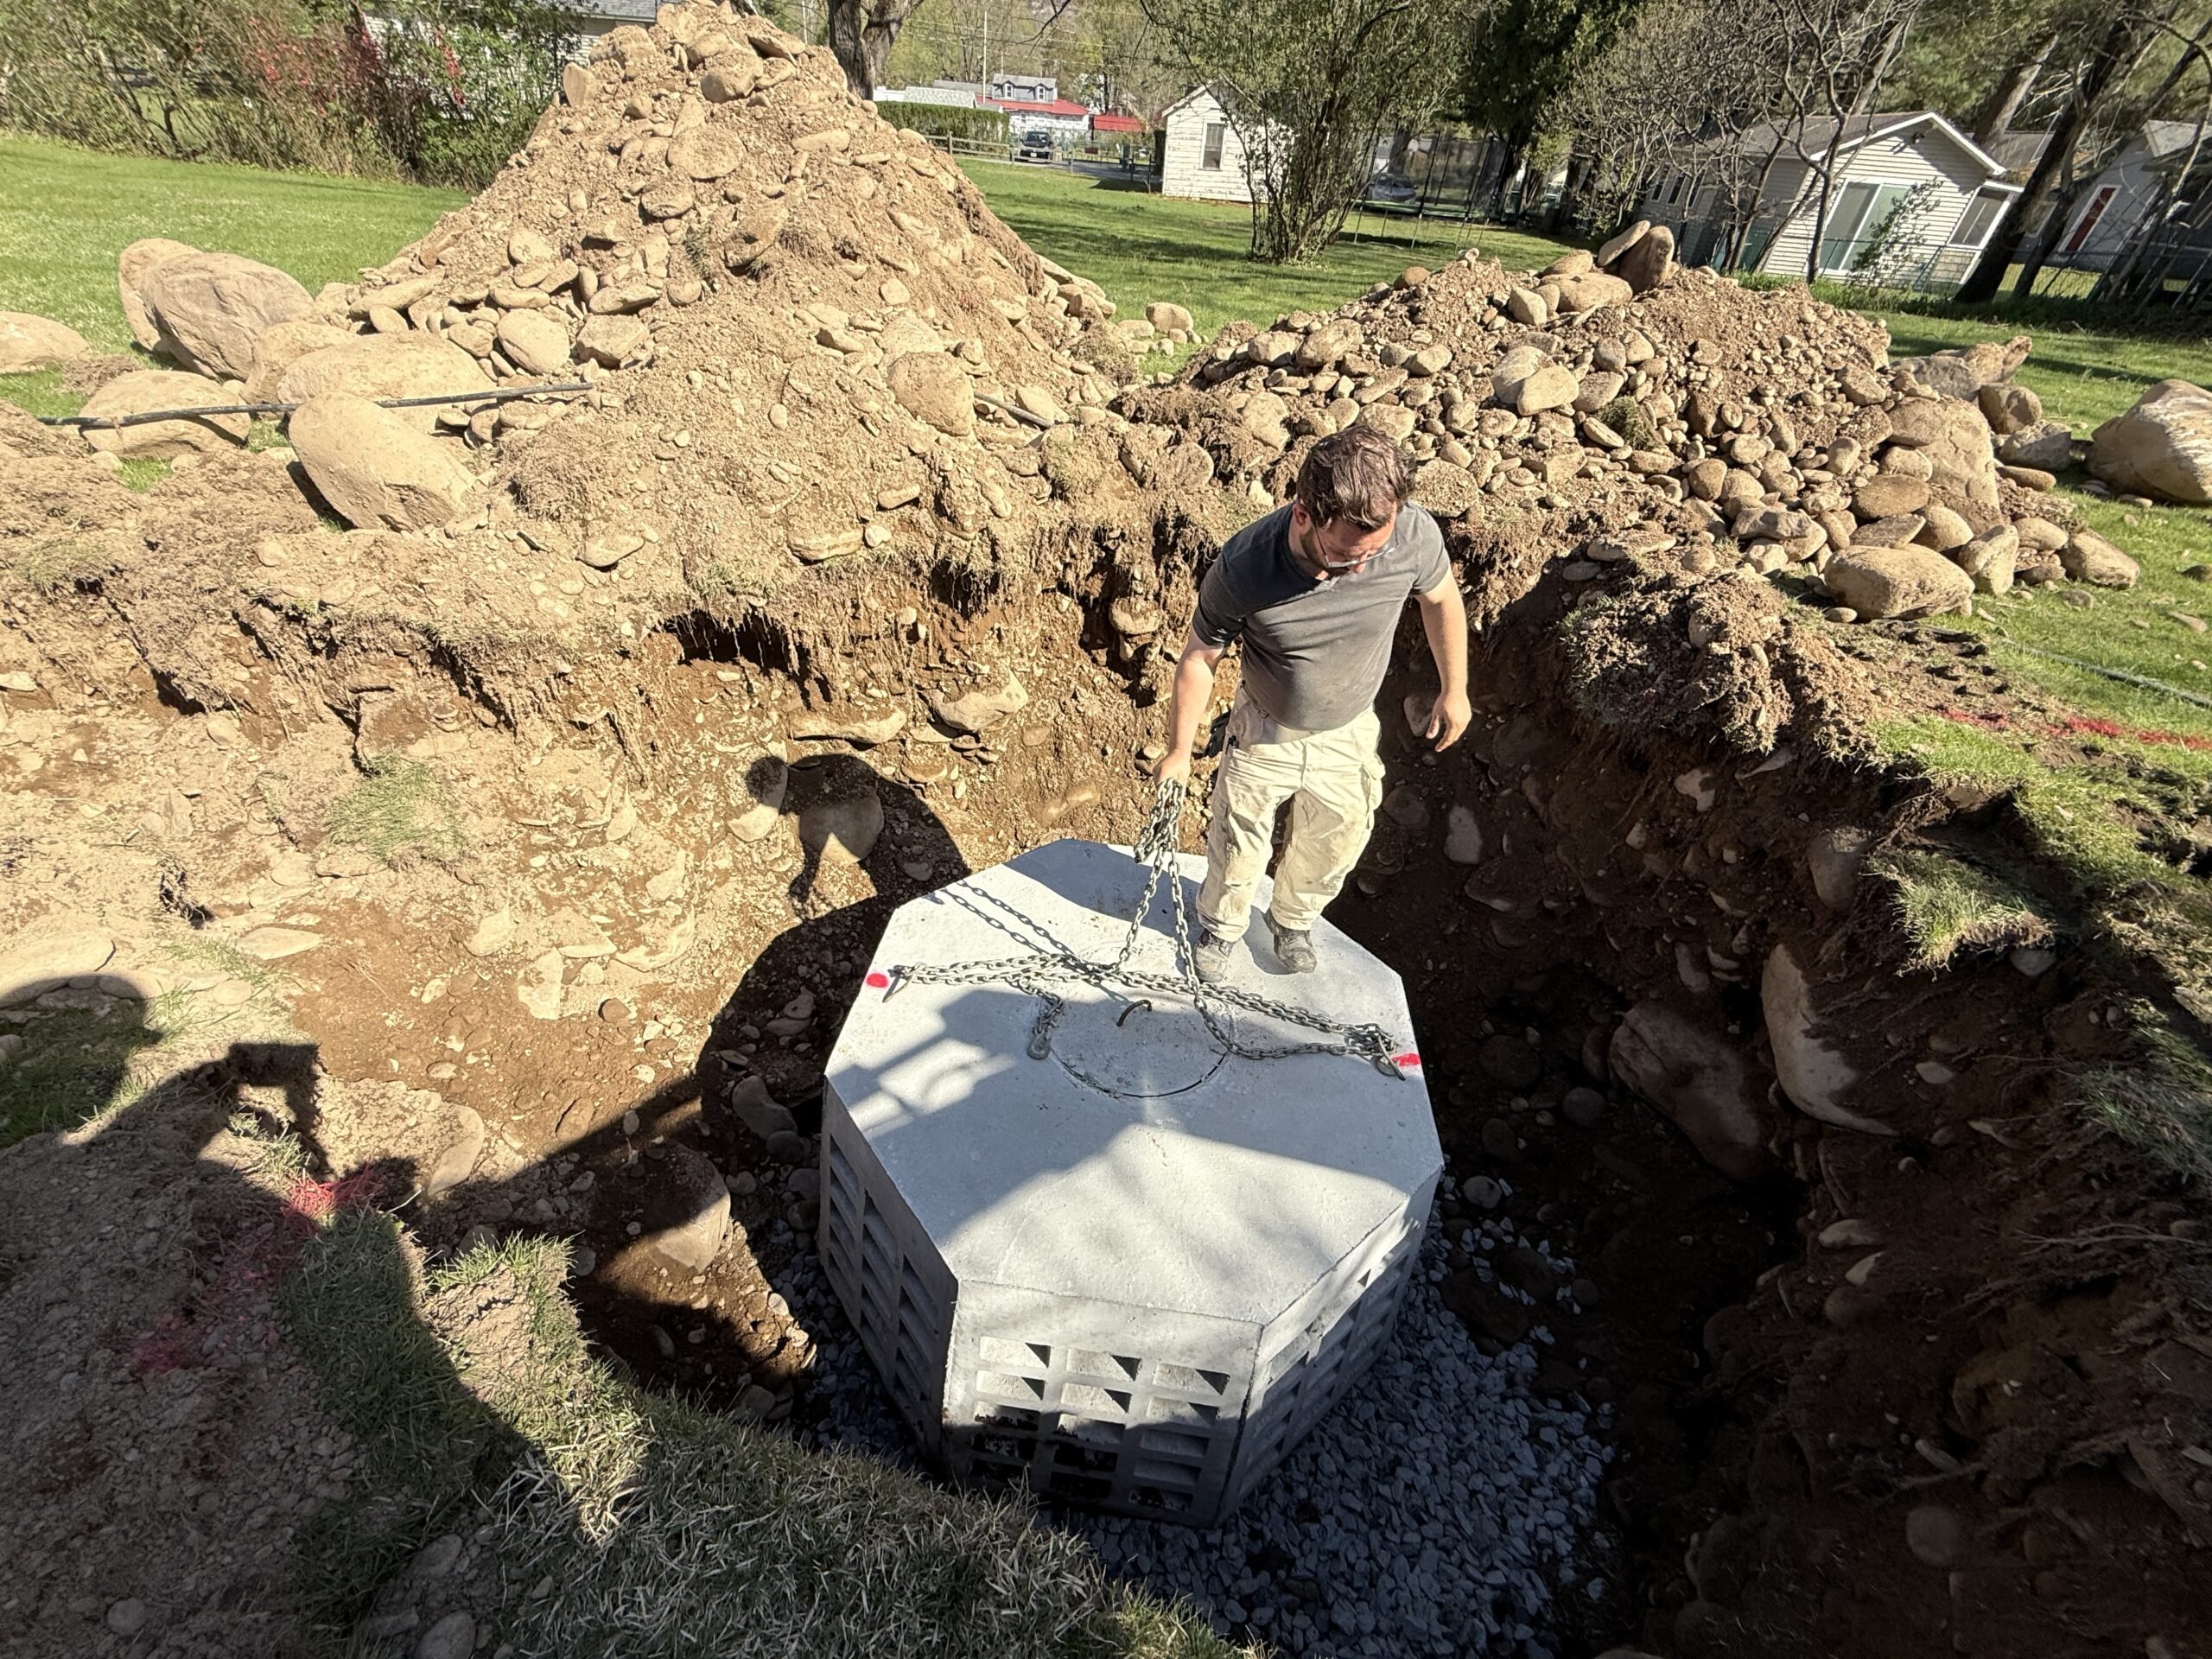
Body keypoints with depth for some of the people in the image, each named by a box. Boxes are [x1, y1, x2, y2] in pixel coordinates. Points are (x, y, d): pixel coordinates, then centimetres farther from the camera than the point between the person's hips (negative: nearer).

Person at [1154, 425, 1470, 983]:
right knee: (1237, 848, 18)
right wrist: (1179, 750, -5)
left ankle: (1293, 918, 56)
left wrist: (1454, 690, 7)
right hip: (1264, 734, -2)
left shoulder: (1414, 534, -28)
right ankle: (1222, 926, 51)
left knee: (1331, 850, 23)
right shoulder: (1243, 568, -33)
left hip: (1350, 736, 3)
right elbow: (1200, 658, -16)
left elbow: (1441, 598, -4)